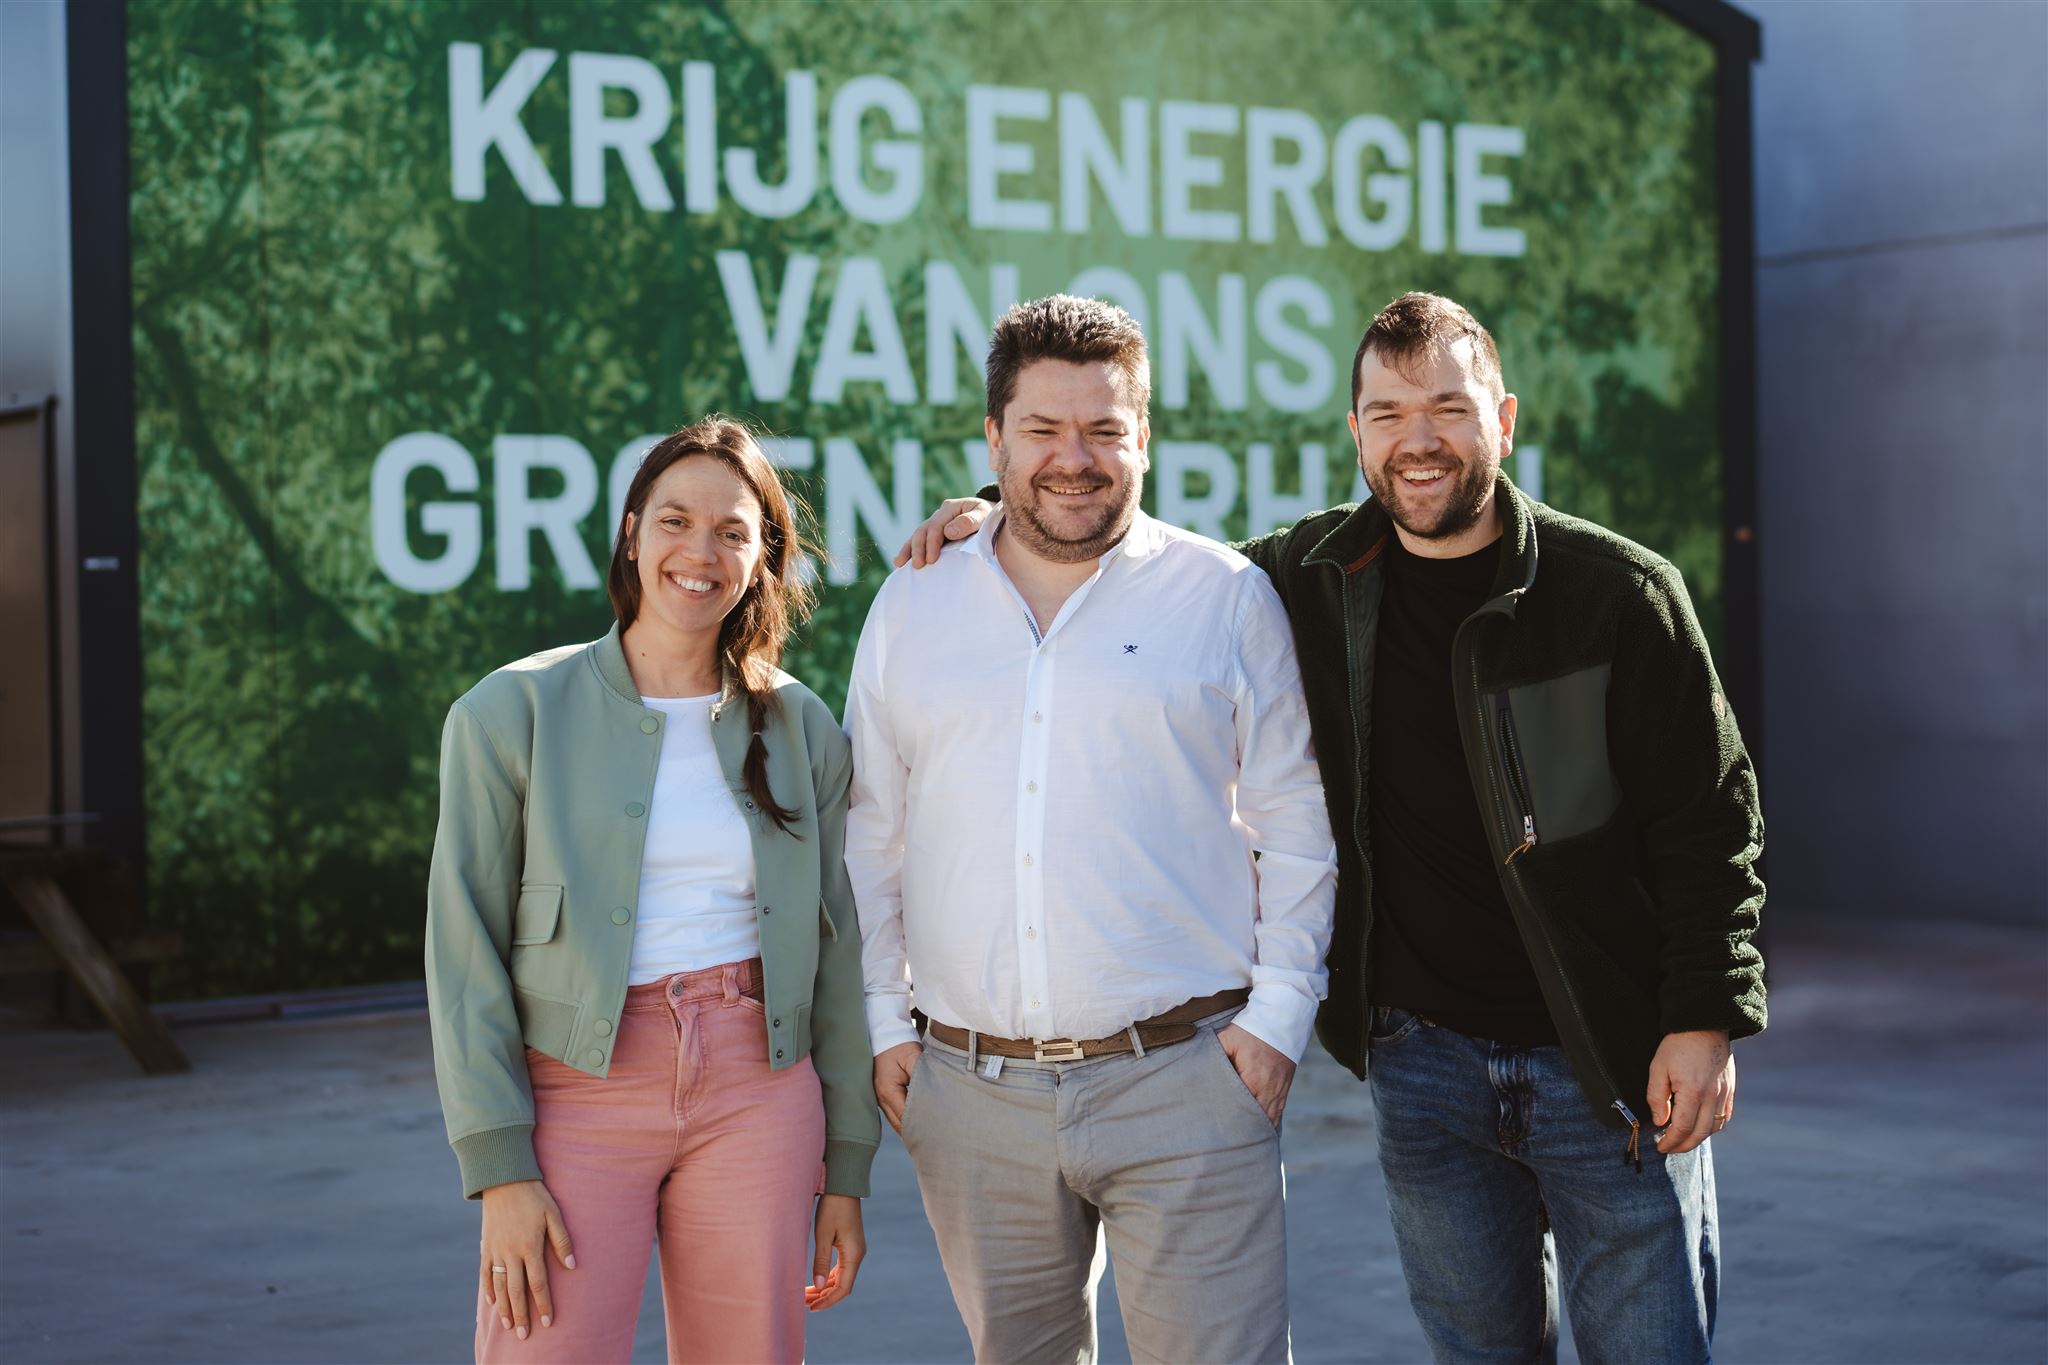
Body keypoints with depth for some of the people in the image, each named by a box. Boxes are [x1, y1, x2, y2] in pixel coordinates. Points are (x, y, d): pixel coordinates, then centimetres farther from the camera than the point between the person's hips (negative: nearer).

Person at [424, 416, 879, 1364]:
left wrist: (844, 1172, 8)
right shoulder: (513, 713, -1)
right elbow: (465, 955, -3)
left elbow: (834, 955, 10)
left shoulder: (801, 730, 7)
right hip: (578, 1098, -2)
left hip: (756, 1098, 3)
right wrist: (499, 1170, -10)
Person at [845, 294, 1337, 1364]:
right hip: (971, 1094, 3)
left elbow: (1297, 828, 4)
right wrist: (883, 1018, 7)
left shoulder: (1227, 597, 2)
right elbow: (869, 830, 13)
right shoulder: (911, 606, 9)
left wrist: (1278, 1012, -4)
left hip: (1184, 1077, -2)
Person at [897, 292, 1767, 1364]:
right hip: (1424, 1066, 3)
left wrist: (1706, 1021, -12)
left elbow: (1709, 821, -6)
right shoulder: (1311, 580, 3)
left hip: (1611, 1066, -3)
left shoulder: (1619, 593, -7)